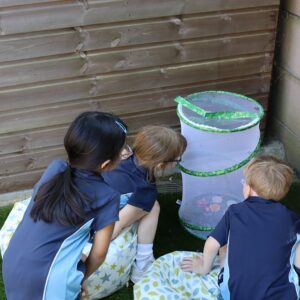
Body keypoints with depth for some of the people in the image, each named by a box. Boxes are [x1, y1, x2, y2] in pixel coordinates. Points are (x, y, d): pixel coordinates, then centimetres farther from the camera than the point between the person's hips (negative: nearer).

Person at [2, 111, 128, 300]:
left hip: (11, 268, 5)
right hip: (44, 283, -5)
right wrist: (82, 278, 13)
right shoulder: (106, 197, -12)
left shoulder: (55, 168, 0)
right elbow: (99, 254, -5)